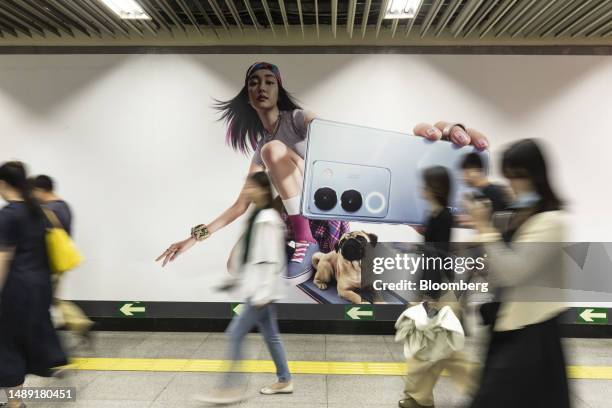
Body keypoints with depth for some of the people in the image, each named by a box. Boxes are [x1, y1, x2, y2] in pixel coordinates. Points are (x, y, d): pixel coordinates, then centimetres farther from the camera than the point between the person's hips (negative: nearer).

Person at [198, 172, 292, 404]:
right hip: (256, 288, 10)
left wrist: (263, 294, -20)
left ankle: (230, 388, 6)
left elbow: (271, 259, -20)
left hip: (262, 290, -10)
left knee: (235, 334, -5)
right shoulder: (256, 216, 12)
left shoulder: (268, 219, -17)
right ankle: (284, 381, 29)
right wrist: (240, 279, 20)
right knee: (270, 334, 16)